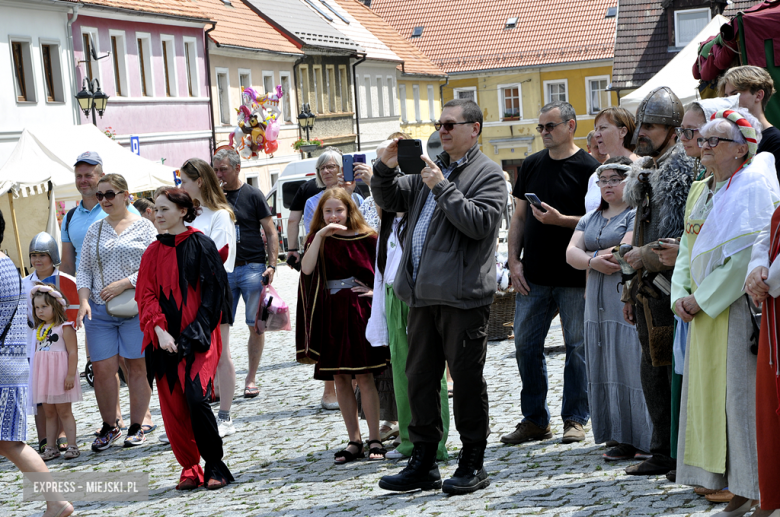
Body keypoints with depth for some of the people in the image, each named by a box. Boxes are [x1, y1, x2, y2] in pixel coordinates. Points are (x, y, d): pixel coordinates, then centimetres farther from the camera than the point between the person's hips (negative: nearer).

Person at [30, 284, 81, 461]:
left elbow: (73, 352, -15)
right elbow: (37, 352, 17)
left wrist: (71, 375, -20)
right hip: (44, 377, 7)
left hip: (60, 376, -7)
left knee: (64, 411, -2)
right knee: (49, 413, 10)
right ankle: (51, 448, 15)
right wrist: (36, 376, 14)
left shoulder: (65, 327, -11)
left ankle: (72, 445, 5)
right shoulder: (40, 329, 12)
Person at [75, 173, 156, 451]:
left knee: (137, 366, 0)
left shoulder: (143, 226, 3)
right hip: (99, 311, 3)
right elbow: (83, 270, 13)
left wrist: (124, 284, -13)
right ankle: (109, 426, 14)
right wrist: (84, 300, -3)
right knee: (102, 369, -1)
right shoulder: (94, 230, 14)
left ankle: (136, 427, 11)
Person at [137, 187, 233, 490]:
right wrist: (160, 331, -10)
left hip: (197, 338, -5)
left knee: (196, 399, -19)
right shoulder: (153, 253, 12)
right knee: (174, 407, 2)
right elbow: (146, 296, 6)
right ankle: (189, 469, 14)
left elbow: (213, 294, -5)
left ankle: (215, 467, -6)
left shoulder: (201, 246, -1)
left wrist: (191, 335, -12)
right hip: (165, 340, 5)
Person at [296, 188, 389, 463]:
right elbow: (306, 268, -14)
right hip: (330, 316, 3)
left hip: (359, 312, -3)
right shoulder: (318, 240, 5)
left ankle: (375, 440, 6)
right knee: (340, 379, 6)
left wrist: (377, 291, -5)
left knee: (364, 377, -2)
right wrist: (320, 235, -19)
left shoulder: (366, 238, 0)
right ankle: (354, 441, 14)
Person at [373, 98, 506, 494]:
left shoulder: (487, 174, -4)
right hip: (423, 295, 8)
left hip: (462, 297, -8)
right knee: (420, 377, 11)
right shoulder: (431, 169, 19)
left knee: (466, 379, 0)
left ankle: (472, 465, 10)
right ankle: (423, 464, 20)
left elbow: (480, 223, -18)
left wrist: (441, 187, -17)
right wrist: (385, 167, 2)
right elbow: (389, 200, 20)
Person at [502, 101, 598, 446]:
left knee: (577, 346, 3)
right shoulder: (531, 165, 11)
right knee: (526, 344, 6)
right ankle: (535, 420, 17)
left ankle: (575, 419, 14)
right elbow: (519, 217, 14)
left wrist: (560, 220, -19)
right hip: (533, 275, 5)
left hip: (574, 275, -5)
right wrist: (514, 261, 4)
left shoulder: (588, 168, -4)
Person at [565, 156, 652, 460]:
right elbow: (571, 253, 8)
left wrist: (588, 257, -2)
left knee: (630, 366, -7)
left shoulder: (638, 213, -3)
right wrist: (595, 261, -13)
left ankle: (638, 438, -2)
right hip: (598, 305, 7)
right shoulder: (590, 219, 21)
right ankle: (619, 435, 10)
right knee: (605, 370, 5)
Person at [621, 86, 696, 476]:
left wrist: (648, 255, -14)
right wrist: (631, 291, 20)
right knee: (653, 373, 12)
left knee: (674, 372, -5)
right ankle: (663, 454, 21)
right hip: (649, 289, 9)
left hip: (670, 288, -9)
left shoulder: (682, 168, -9)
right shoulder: (644, 172, 18)